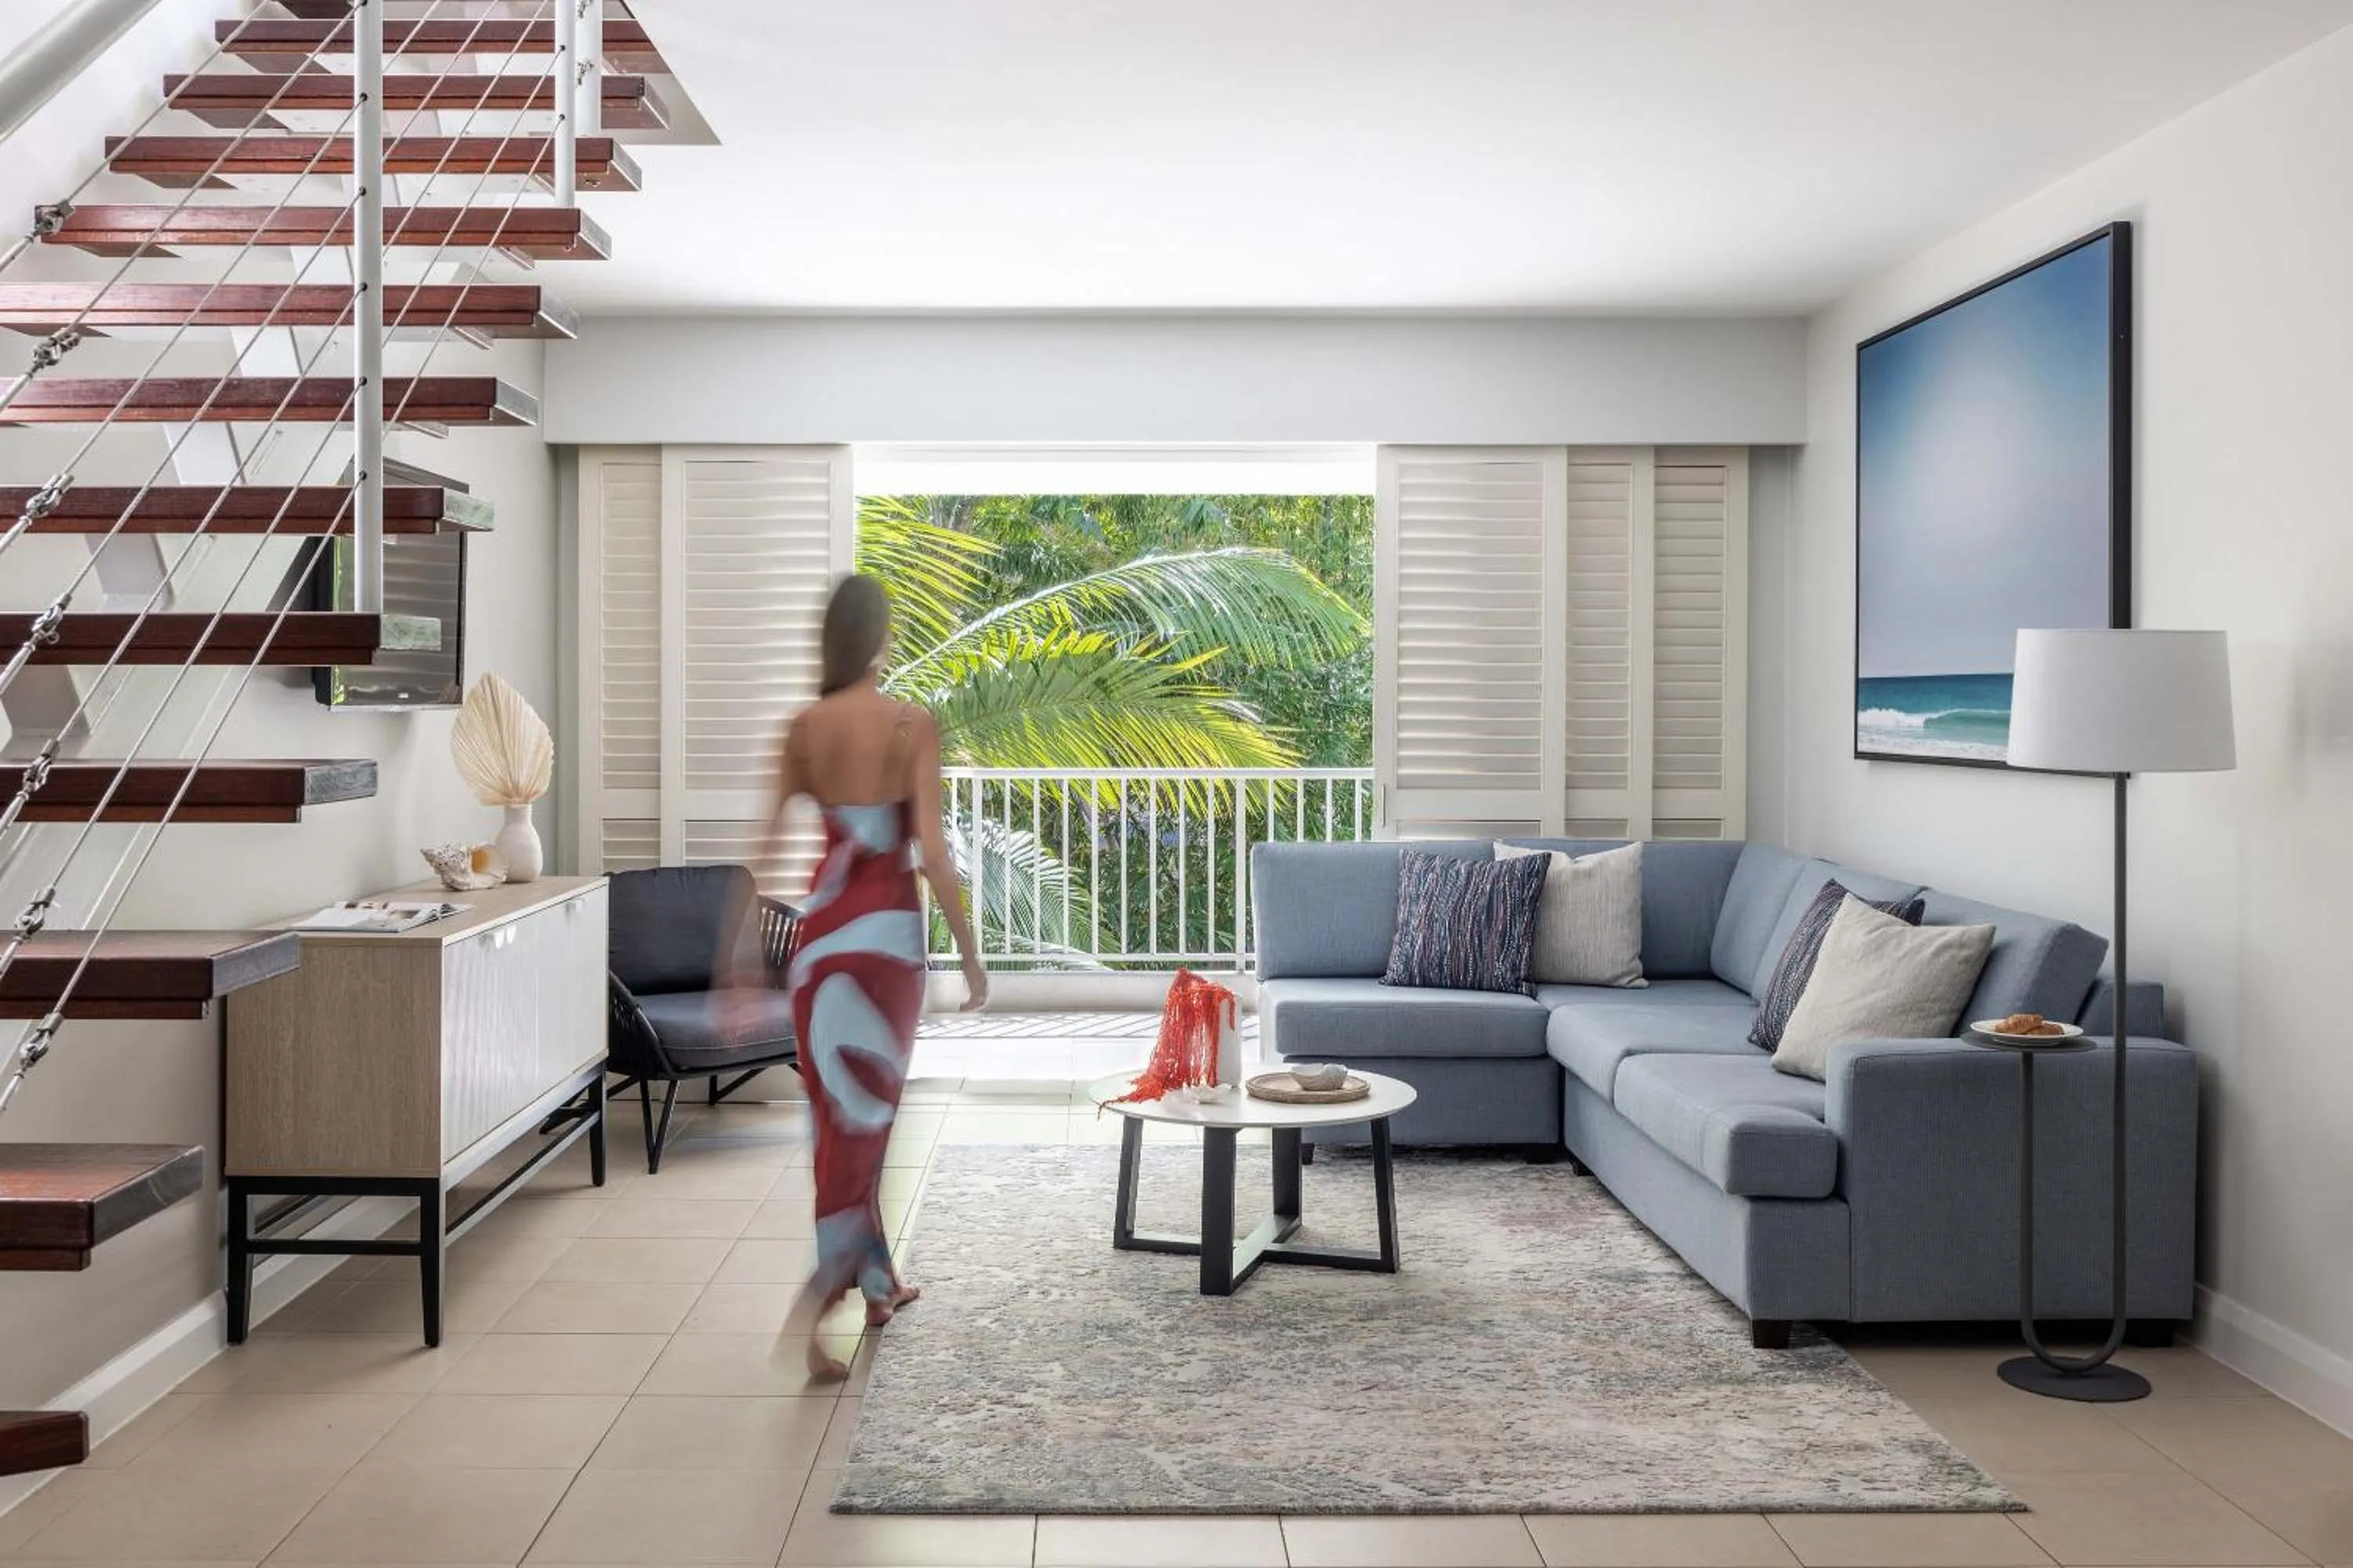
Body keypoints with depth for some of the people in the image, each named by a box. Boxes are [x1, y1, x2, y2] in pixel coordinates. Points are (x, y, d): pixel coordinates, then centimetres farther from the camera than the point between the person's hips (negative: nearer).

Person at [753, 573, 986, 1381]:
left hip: (821, 928, 4)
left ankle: (876, 1280, 27)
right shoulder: (913, 726, -10)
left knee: (843, 1110, 15)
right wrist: (971, 953, -7)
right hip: (886, 929, -4)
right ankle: (816, 1296, -9)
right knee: (865, 1114, 4)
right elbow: (932, 852, -14)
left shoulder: (803, 728, 1)